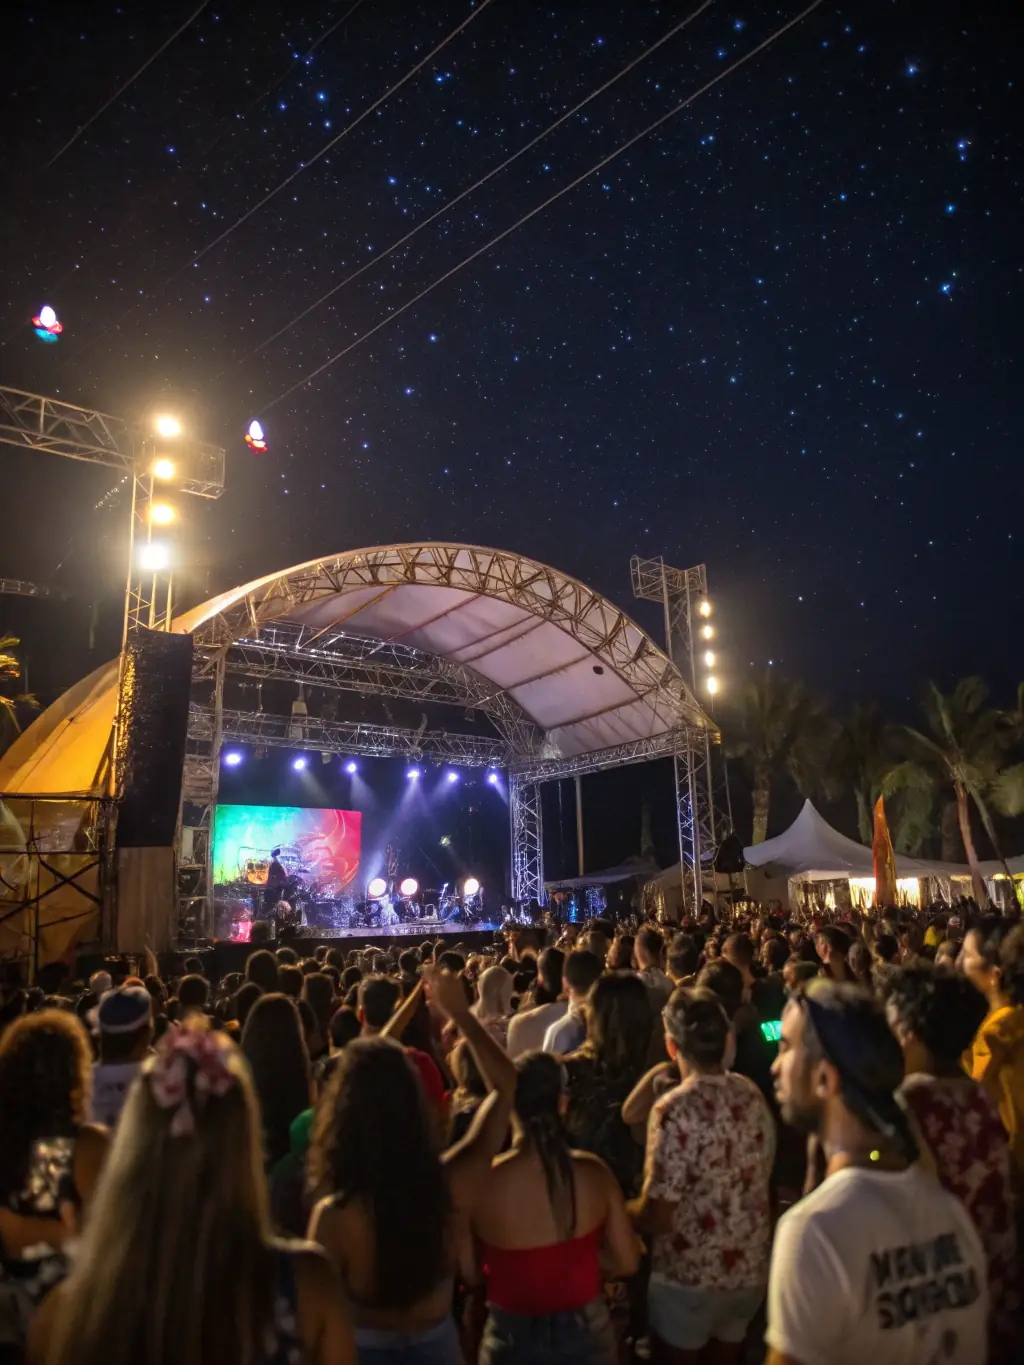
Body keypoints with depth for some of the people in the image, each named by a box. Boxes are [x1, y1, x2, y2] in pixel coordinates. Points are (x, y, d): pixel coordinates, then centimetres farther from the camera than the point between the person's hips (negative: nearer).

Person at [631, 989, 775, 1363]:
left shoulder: (676, 1109, -25)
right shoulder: (752, 1094, -5)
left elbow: (657, 1217, -20)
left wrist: (622, 1210, -1)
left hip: (691, 1274, -6)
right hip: (751, 1267, 6)